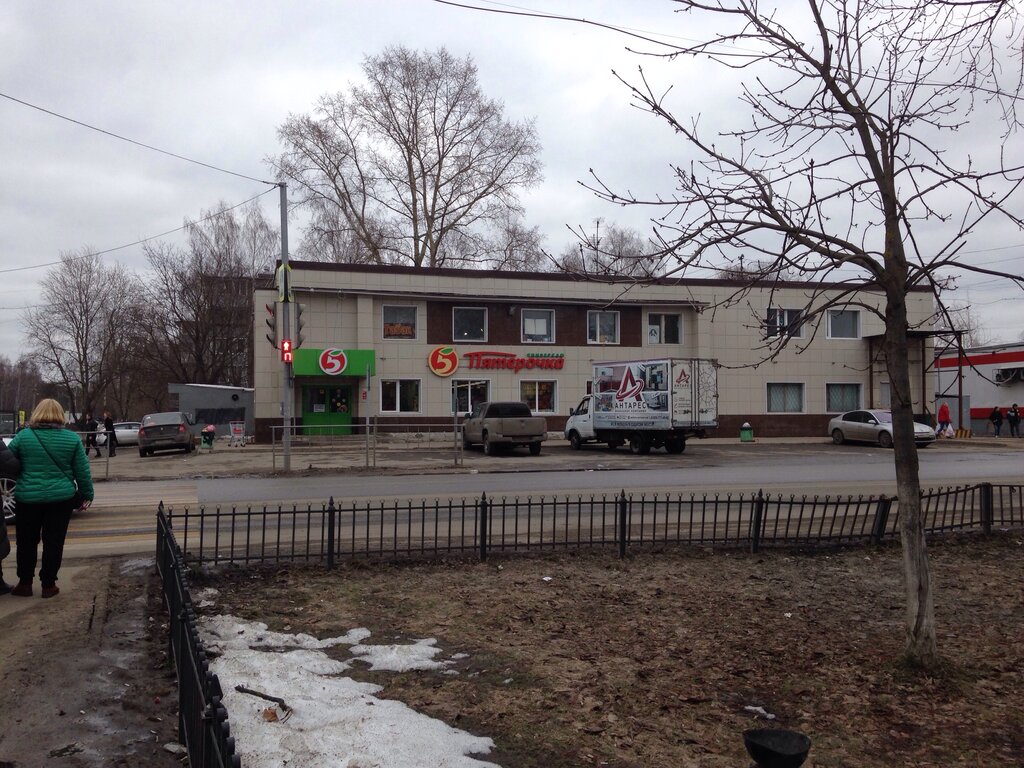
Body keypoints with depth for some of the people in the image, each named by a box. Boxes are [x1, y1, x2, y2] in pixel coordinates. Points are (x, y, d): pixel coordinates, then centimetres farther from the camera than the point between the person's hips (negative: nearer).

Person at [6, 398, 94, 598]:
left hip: (28, 498, 0)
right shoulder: (71, 438, -2)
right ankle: (48, 585, 11)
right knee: (53, 542, 7)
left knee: (27, 542, 15)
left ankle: (24, 583, 19)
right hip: (61, 498, 0)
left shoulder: (23, 436, -3)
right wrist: (87, 494, 10)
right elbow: (82, 471, 0)